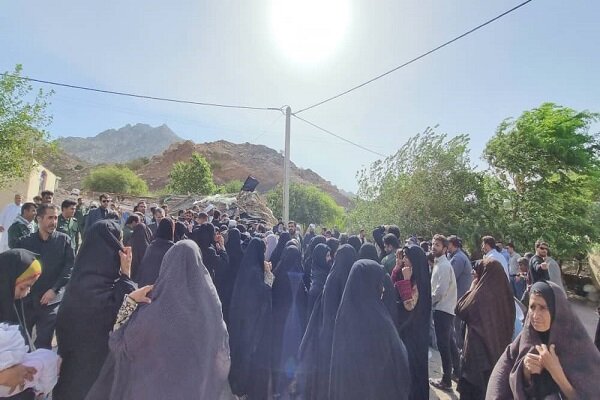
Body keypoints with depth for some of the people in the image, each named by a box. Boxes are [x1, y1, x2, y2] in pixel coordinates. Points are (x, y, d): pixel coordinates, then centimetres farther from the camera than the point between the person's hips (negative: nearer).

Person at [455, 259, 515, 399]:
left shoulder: (480, 293, -23)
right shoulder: (506, 293, -7)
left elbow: (460, 310, -9)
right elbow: (510, 323, 8)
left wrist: (474, 284, -7)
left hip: (479, 348, -6)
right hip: (500, 348, 6)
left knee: (475, 385, 12)